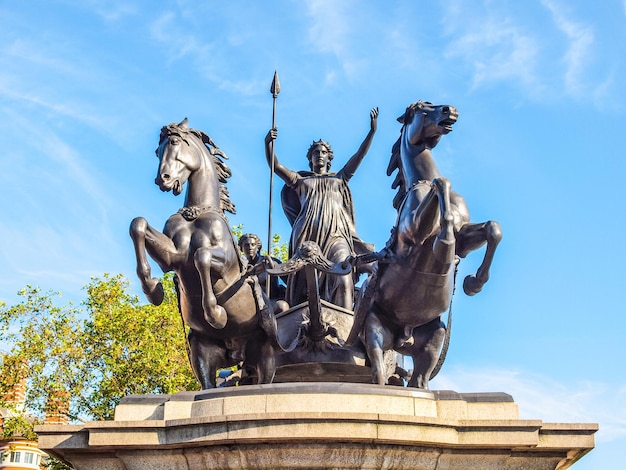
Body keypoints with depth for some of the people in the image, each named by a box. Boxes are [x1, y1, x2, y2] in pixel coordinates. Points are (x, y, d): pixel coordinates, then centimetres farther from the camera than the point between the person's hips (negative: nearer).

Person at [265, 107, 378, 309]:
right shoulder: (300, 180, 27)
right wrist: (268, 143, 0)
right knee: (304, 282, -11)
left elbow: (359, 156, 20)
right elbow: (276, 166, 17)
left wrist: (372, 131, 9)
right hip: (307, 235, 1)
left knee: (343, 280, -22)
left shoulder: (340, 178, 28)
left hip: (336, 234, -1)